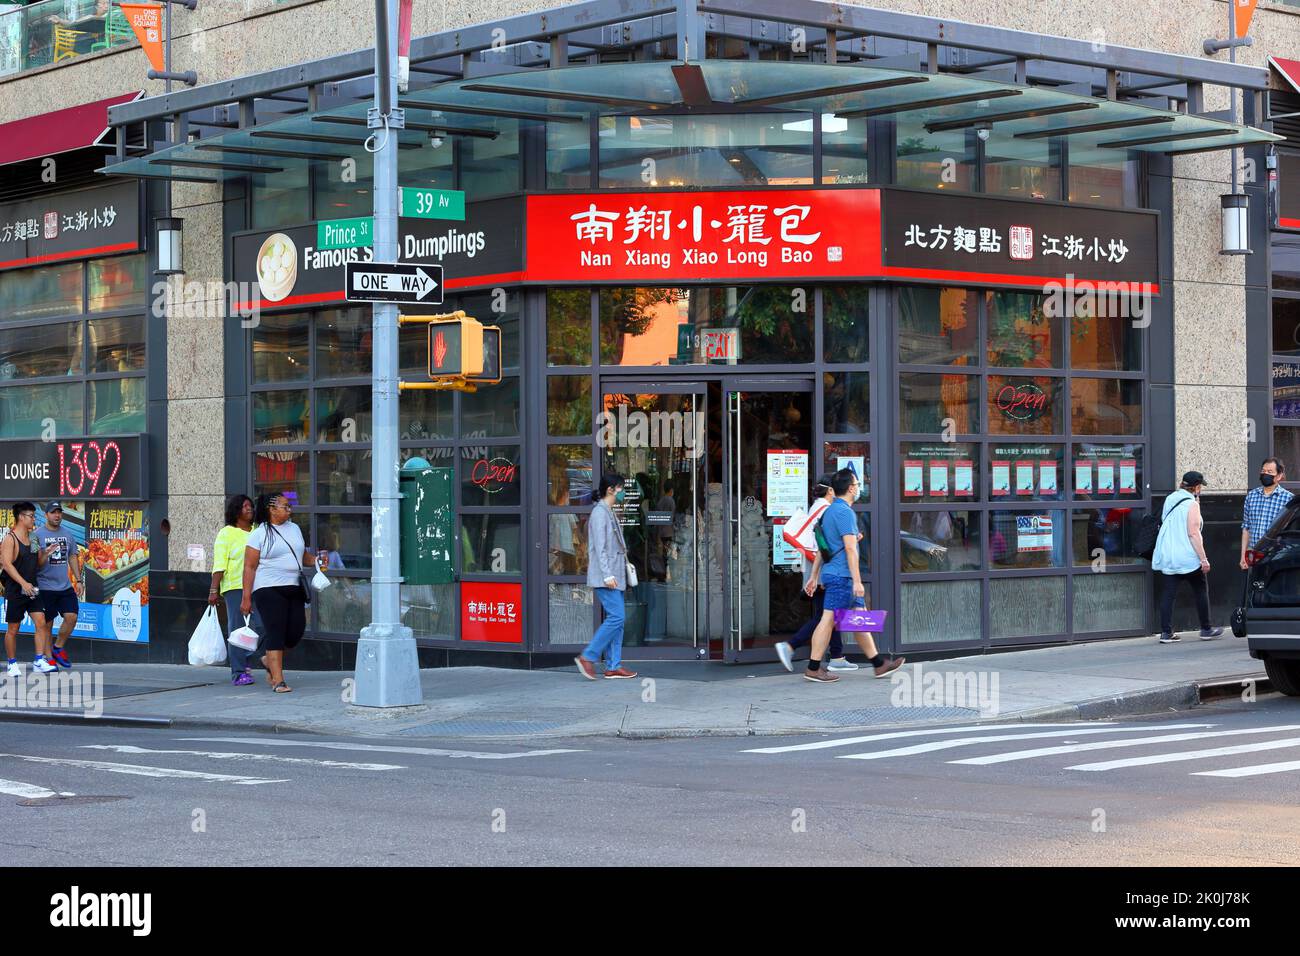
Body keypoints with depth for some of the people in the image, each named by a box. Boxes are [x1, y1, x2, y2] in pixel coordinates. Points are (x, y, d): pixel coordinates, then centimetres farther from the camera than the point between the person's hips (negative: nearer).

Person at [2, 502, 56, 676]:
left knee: (41, 623, -5)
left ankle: (39, 662, -3)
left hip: (31, 589, 6)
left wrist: (46, 554, -3)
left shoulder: (33, 538, 10)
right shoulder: (10, 538, -11)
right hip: (15, 591, -6)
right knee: (12, 629, 4)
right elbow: (6, 564, -20)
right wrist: (23, 583, -28)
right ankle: (12, 664, 15)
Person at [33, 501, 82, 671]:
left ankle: (58, 648, 13)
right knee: (47, 624, 2)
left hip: (66, 586, 4)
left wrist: (78, 580, 13)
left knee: (71, 617, -7)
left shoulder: (67, 534, 10)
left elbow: (73, 557, 17)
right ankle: (49, 658, 12)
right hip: (45, 586, -4)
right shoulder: (38, 534, -6)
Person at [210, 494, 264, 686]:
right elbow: (219, 565, -6)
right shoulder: (226, 534, 0)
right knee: (237, 630, -4)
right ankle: (238, 673, 0)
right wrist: (214, 590, -13)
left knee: (262, 626, -5)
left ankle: (244, 659, 17)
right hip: (234, 586, -5)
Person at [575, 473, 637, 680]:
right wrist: (607, 575, -22)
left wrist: (625, 565, 21)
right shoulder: (600, 513, -11)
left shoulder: (610, 513, 19)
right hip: (605, 576, -10)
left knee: (616, 619, 7)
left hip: (614, 575, 10)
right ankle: (588, 657, -9)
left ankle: (613, 666, 8)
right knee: (616, 617, -14)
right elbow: (600, 547, -18)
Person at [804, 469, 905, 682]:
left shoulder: (830, 511, 17)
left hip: (833, 574, 10)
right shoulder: (845, 512, -14)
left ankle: (879, 664, 15)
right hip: (841, 576, -10)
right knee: (829, 620, -7)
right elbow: (850, 549, -19)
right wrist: (857, 581, -20)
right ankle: (813, 668, -5)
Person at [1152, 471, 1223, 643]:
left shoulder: (1170, 500, 11)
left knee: (1167, 593, 3)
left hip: (1166, 556, 6)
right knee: (1201, 590, 9)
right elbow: (1193, 533, -17)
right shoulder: (1191, 504, -11)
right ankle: (1206, 630, 16)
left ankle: (1166, 632, -2)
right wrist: (1203, 558, -15)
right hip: (1187, 556, -6)